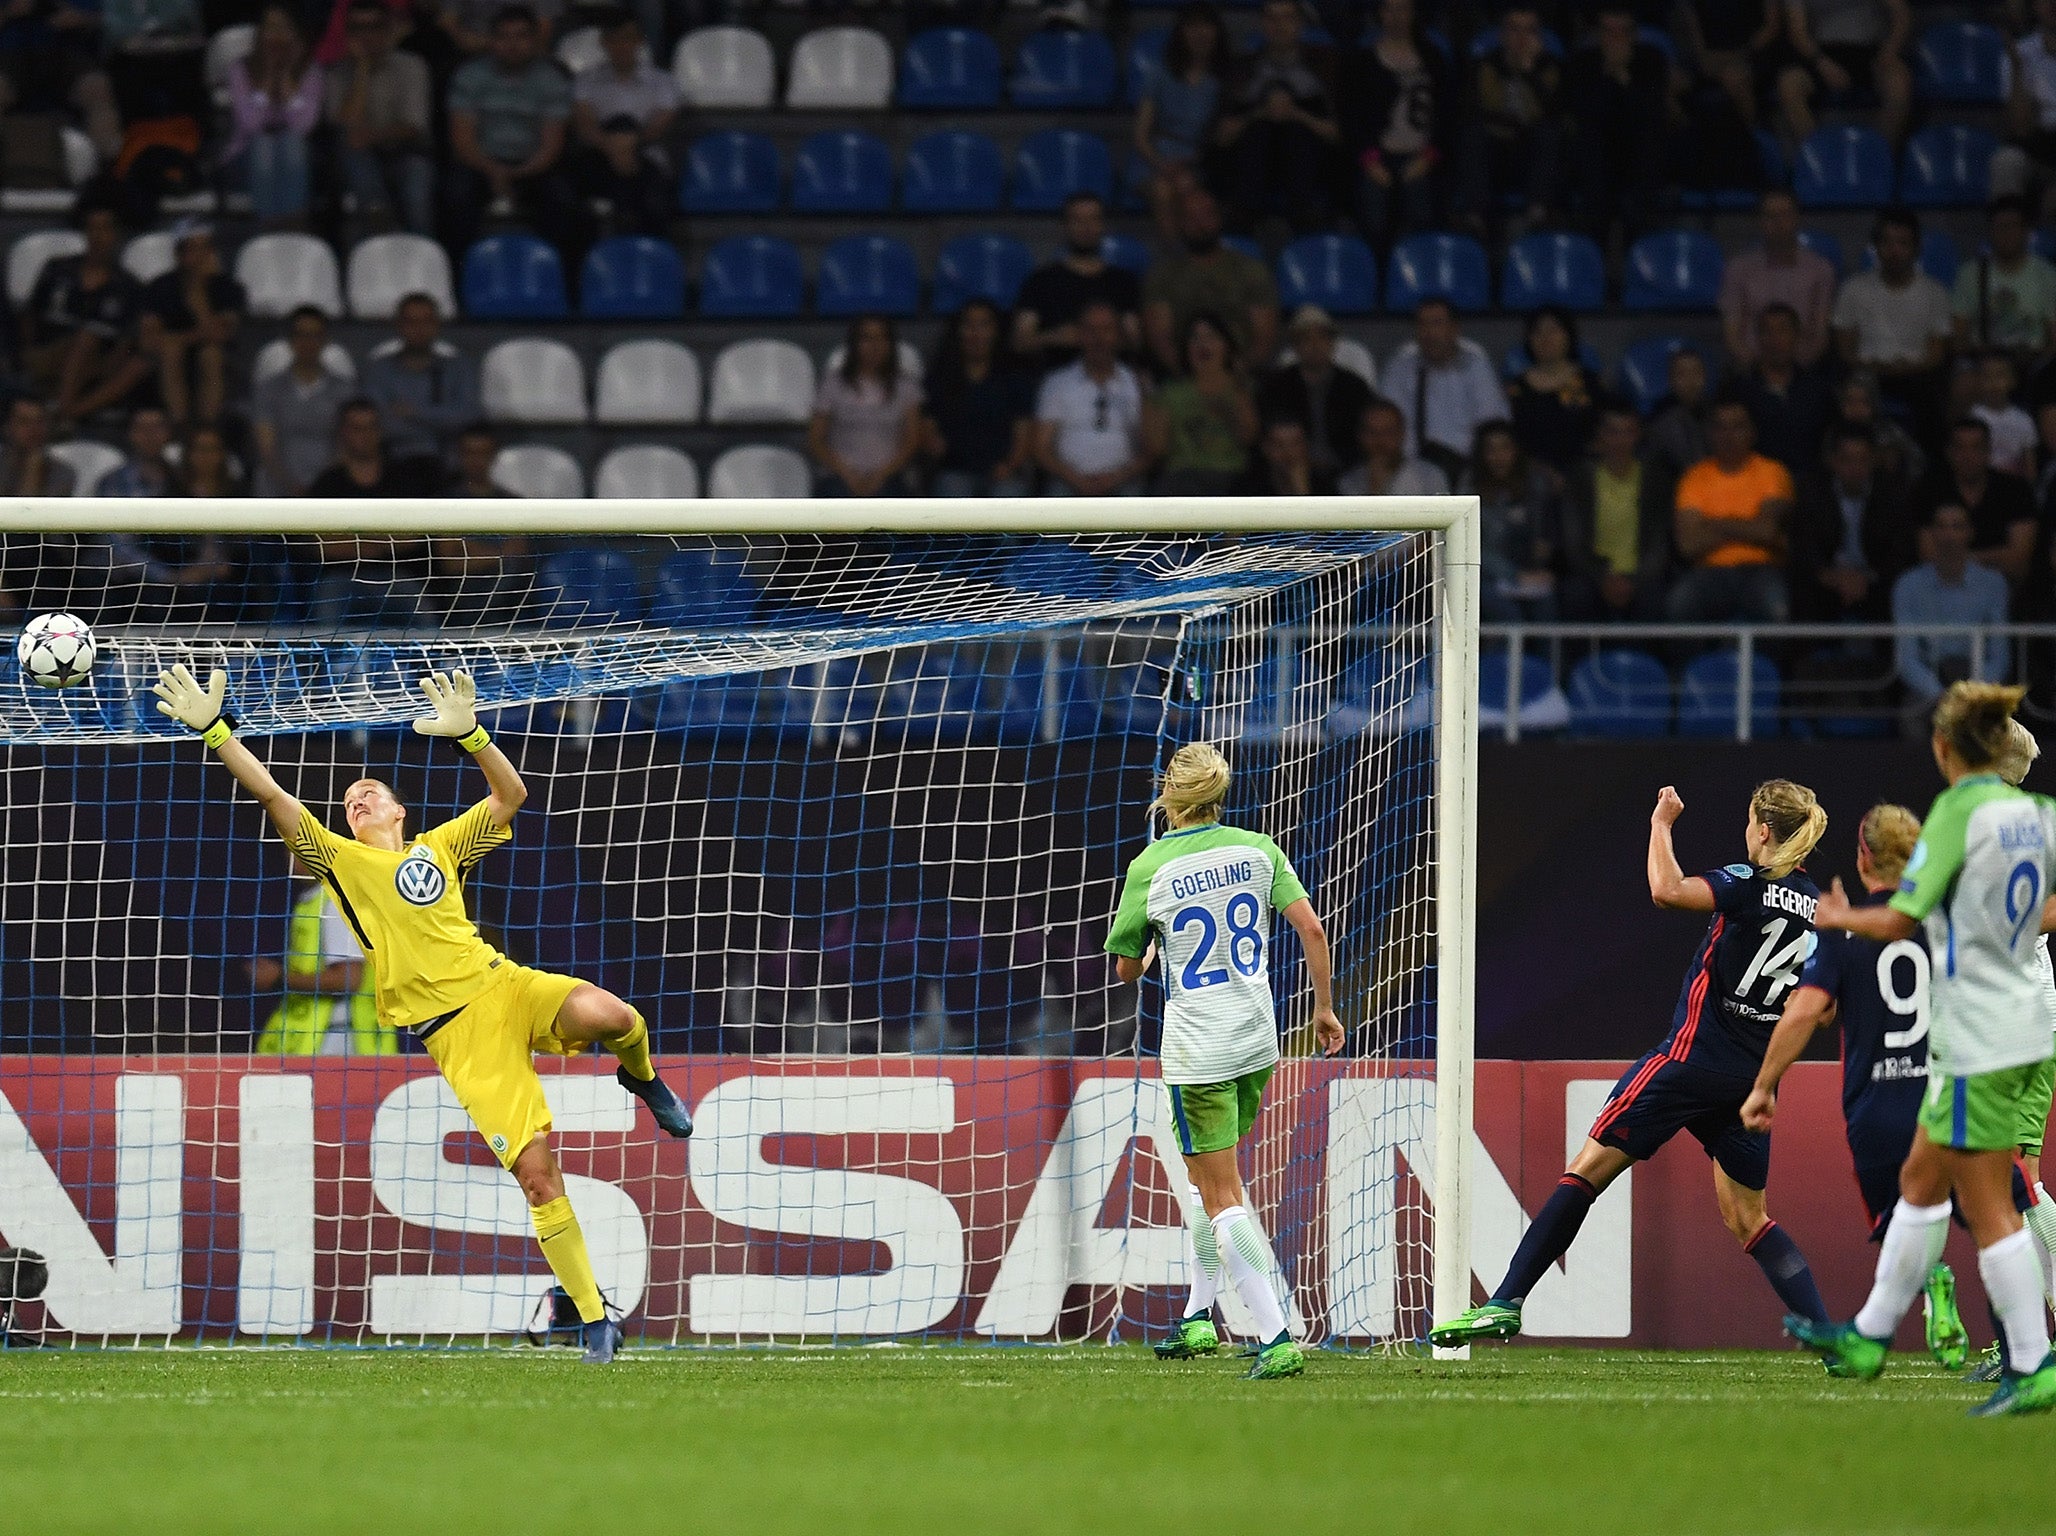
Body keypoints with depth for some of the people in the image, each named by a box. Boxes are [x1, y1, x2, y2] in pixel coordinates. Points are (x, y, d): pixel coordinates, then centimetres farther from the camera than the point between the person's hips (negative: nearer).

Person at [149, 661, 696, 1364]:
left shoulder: (439, 846, 17)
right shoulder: (340, 859, 13)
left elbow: (511, 796, 9)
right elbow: (272, 794, 4)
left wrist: (468, 733, -5)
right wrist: (213, 729, -4)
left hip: (503, 984, 1)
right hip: (453, 1032, -1)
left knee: (611, 1017, -33)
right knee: (536, 1173, -11)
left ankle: (641, 1079, 4)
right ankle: (594, 1319, -2)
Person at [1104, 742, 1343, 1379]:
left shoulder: (1149, 870, -10)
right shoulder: (1256, 849, 0)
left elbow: (1126, 970, 0)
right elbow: (1311, 928, -4)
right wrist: (1325, 1009, 7)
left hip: (1197, 1050, -5)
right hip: (1257, 1038, 5)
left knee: (1221, 1196, -3)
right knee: (1206, 1176, 24)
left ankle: (1275, 1338, -13)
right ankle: (1199, 1314, 28)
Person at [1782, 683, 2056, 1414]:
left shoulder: (1958, 812, -17)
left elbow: (1901, 921, -17)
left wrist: (1840, 916, 2)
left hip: (1978, 1040, -9)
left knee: (1988, 1207, -3)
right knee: (1921, 1182, 18)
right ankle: (1869, 1338, 27)